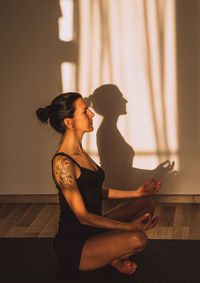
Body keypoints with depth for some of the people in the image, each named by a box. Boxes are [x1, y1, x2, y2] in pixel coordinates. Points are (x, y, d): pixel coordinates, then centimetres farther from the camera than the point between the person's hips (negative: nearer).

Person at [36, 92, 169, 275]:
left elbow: (97, 191, 16)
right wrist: (129, 227, -28)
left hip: (90, 232, 10)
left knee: (145, 203, 7)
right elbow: (83, 216, -23)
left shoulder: (80, 152, 9)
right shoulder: (62, 163, -22)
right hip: (72, 245, -10)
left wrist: (137, 192, 8)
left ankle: (115, 254, 2)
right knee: (137, 239, -29)